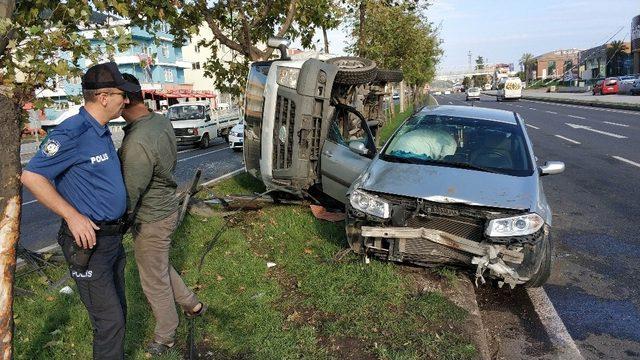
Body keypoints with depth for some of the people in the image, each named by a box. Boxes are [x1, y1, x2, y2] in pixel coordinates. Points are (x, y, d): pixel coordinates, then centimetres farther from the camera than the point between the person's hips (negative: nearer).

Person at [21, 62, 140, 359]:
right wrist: (72, 216, -21)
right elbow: (31, 176, -20)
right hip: (88, 242, -9)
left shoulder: (102, 132, 9)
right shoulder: (72, 133, -19)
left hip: (112, 238, 9)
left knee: (117, 311, 21)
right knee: (109, 321, -1)